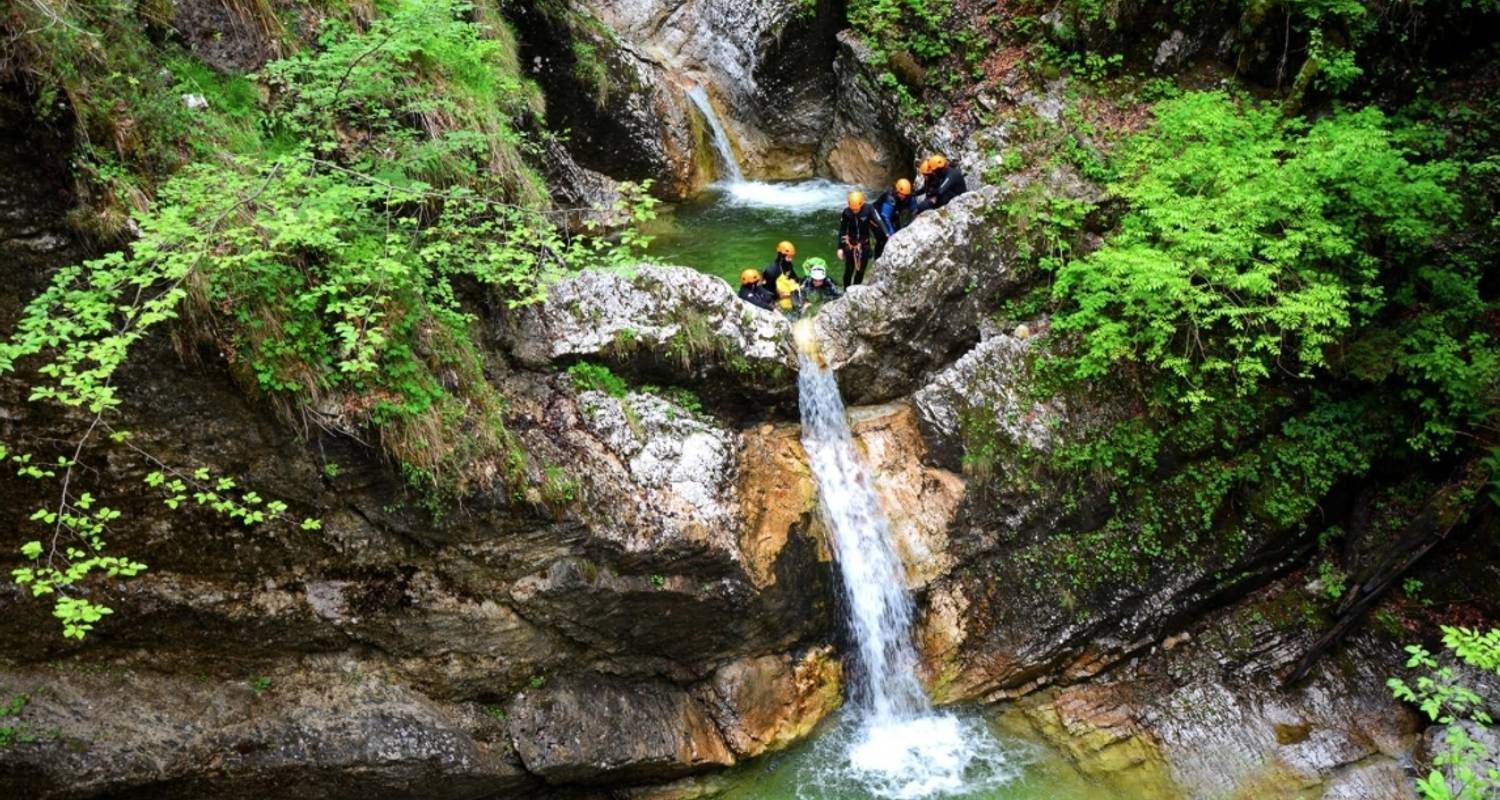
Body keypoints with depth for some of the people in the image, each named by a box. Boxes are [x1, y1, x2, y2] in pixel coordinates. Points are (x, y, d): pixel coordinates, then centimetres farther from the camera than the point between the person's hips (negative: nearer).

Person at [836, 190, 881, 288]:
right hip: (850, 244, 0)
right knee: (849, 270, 2)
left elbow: (876, 226, -13)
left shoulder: (868, 210, -19)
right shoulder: (847, 212, -15)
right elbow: (842, 230, -6)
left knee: (861, 270, 7)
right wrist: (840, 248, -5)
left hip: (864, 244, 0)